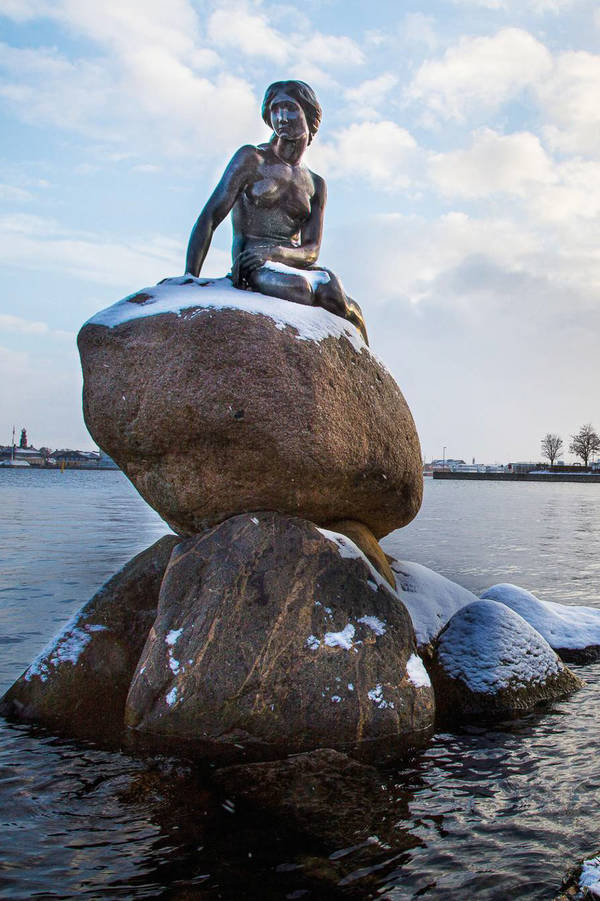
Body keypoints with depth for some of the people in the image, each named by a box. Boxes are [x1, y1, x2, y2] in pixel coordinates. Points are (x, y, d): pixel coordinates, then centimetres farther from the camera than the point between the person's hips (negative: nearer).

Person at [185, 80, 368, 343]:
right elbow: (209, 218, 0)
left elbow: (311, 250, 6)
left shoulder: (316, 185, 19)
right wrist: (189, 280, -13)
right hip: (252, 271, -4)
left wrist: (272, 251, -18)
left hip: (294, 266, 4)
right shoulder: (251, 158, 7)